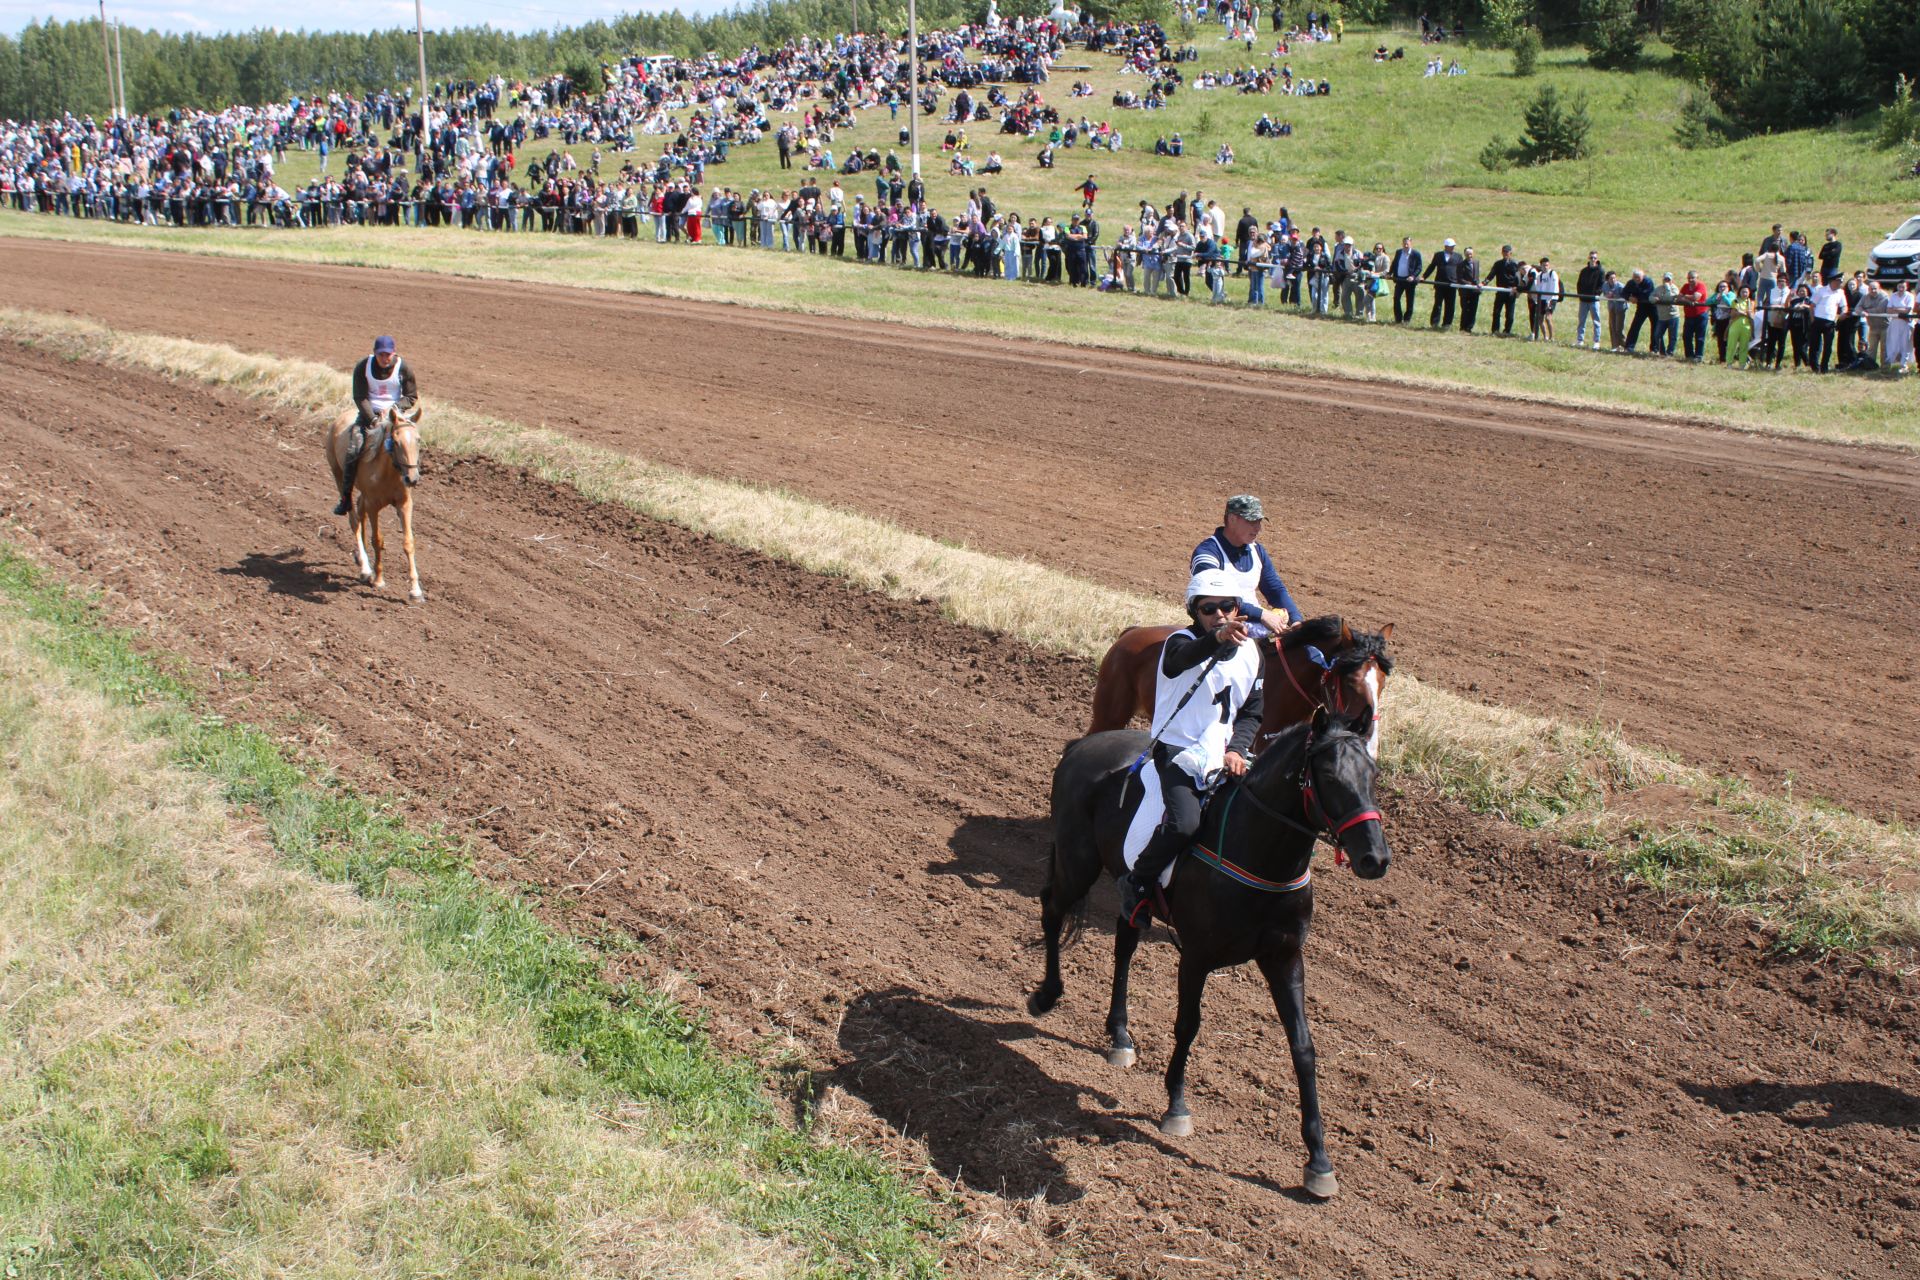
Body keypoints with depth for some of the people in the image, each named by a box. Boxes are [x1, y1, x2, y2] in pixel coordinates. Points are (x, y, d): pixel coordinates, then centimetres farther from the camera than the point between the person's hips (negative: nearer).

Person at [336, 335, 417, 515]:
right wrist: (373, 419, -19)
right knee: (353, 451, -16)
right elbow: (360, 397, -6)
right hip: (369, 413, 0)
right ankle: (345, 498, -6)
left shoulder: (404, 368, -7)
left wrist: (393, 408, -15)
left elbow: (412, 396, 1)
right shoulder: (363, 368, -6)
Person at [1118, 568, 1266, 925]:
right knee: (1184, 823, -28)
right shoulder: (1181, 642, -9)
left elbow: (1252, 713, 13)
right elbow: (1184, 656, -35)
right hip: (1177, 752, -6)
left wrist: (1236, 749, -6)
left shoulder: (1250, 652, 9)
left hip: (1222, 757, 6)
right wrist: (1217, 638, -56)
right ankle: (1137, 883, -4)